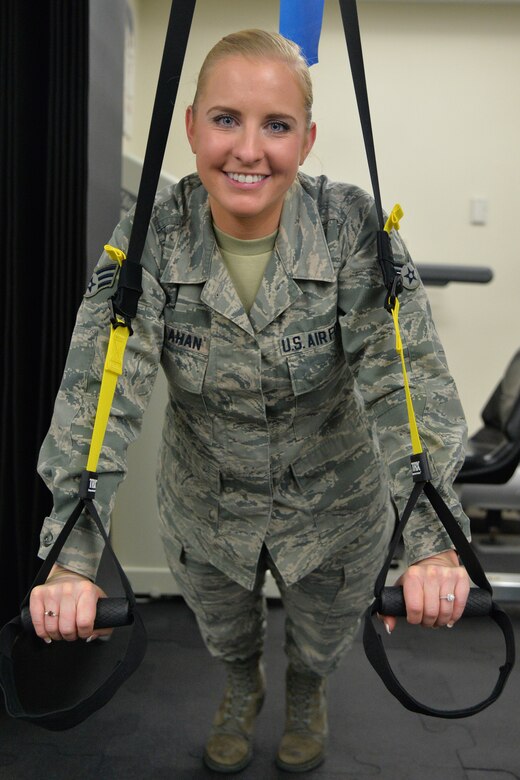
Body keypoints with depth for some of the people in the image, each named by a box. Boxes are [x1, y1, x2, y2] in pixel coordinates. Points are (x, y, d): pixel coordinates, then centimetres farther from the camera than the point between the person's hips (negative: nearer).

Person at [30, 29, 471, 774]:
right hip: (206, 514, 1)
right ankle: (242, 689, 67)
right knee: (225, 635, 29)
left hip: (333, 514, 0)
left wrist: (432, 543, -41)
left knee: (322, 642, 27)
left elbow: (409, 380, -30)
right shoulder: (149, 238, -22)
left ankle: (307, 694, 65)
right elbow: (96, 393, -28)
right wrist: (72, 560, -38)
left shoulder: (353, 228, -24)